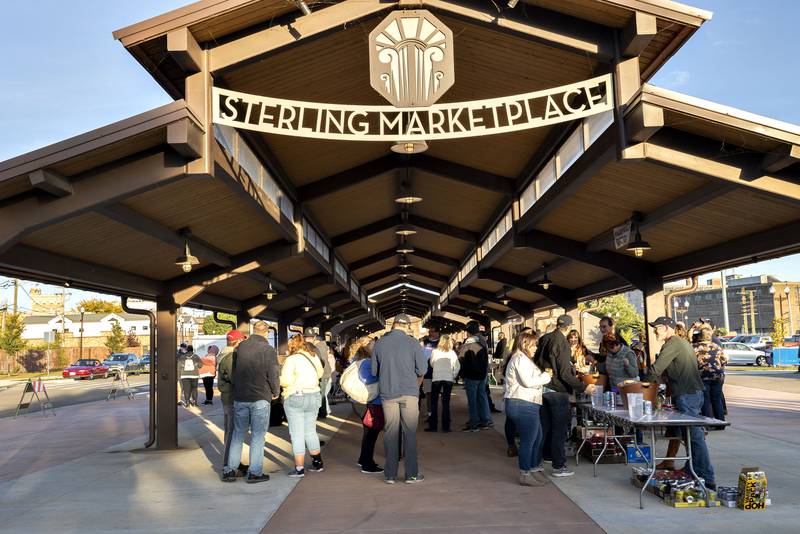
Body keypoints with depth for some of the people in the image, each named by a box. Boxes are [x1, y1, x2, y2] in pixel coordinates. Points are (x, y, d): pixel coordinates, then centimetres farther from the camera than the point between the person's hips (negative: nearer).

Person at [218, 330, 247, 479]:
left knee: (230, 433, 18)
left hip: (227, 400, 11)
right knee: (233, 434, -6)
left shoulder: (224, 357, 14)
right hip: (234, 401, -11)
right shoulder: (231, 357, -19)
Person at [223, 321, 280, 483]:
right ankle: (254, 473, 6)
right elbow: (273, 376, -10)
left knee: (238, 433, 15)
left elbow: (234, 370, 10)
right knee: (258, 435, 4)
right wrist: (276, 393, 7)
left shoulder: (241, 346, 2)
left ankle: (229, 469, 19)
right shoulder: (269, 350, -10)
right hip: (260, 398, -4)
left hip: (240, 397, 4)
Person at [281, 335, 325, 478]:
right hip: (314, 396, 6)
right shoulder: (314, 357, 5)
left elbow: (286, 381, -20)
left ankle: (299, 469, 3)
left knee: (297, 434, 1)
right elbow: (320, 374, 19)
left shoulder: (292, 359, -14)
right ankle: (317, 463, 25)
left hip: (295, 398, -6)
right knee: (311, 431, 18)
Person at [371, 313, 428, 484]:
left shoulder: (379, 343, 1)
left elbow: (374, 371, 7)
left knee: (390, 433, 8)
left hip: (387, 393, 2)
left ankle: (390, 474, 12)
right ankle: (411, 474, 9)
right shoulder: (413, 343, -6)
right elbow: (422, 370, -3)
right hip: (409, 393, -2)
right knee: (410, 433, 5)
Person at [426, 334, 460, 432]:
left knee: (434, 402, 7)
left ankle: (433, 426, 5)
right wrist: (453, 376, 12)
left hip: (437, 378, -1)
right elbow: (457, 366, -2)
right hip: (448, 379, 1)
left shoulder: (434, 351, -2)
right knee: (446, 402, 6)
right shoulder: (452, 353, 0)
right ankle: (445, 426, 5)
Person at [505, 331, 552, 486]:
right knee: (528, 440, -5)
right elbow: (528, 381, -20)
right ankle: (525, 476, 3)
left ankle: (535, 468, 30)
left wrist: (542, 376, 11)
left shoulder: (521, 358, 23)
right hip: (523, 405, -11)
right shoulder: (521, 359, -12)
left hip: (526, 405, 11)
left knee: (537, 437, 20)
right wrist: (546, 376, -8)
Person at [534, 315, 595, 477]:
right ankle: (559, 466, 4)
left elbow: (536, 362, 14)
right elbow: (565, 373, -20)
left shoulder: (544, 339, 5)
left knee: (545, 426, 18)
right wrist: (583, 387, -17)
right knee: (560, 427, 1)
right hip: (557, 390, -7)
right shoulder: (562, 342, -18)